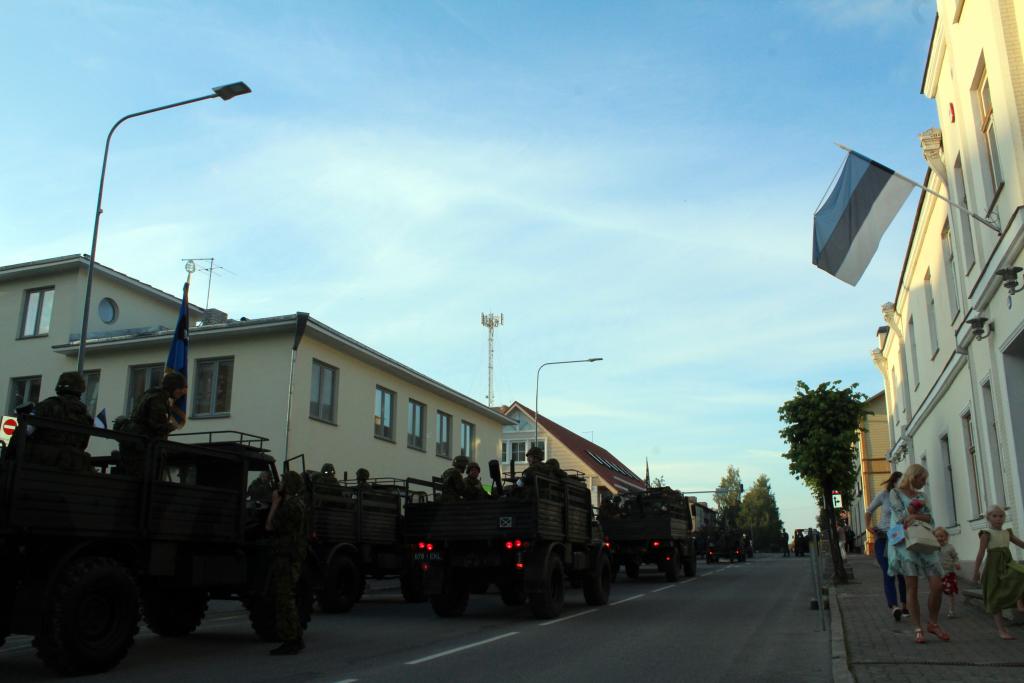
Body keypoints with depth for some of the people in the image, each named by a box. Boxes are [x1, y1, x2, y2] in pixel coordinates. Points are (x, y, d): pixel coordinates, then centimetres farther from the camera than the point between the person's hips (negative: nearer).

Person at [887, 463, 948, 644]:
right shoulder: (895, 493, 4)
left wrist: (914, 515, -13)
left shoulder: (922, 496, 18)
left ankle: (933, 624, 17)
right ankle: (918, 629, 2)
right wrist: (918, 510, 1)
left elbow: (929, 518, 3)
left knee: (937, 586, -2)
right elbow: (903, 517, -8)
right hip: (905, 542, -5)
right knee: (912, 587, -5)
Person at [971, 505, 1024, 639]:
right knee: (995, 597, -2)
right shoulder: (987, 534, -2)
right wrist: (976, 570, -11)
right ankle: (1001, 629, 4)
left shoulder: (1007, 533, 14)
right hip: (994, 565, -4)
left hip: (1007, 563, 4)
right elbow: (981, 552, -7)